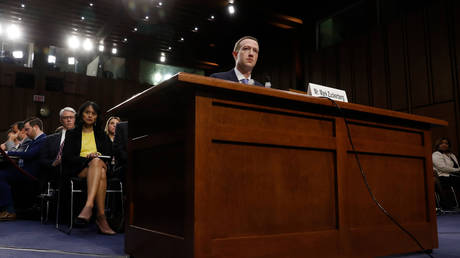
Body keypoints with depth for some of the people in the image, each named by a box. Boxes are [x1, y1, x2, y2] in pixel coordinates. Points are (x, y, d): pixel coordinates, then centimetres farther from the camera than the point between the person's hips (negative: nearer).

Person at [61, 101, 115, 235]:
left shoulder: (101, 135, 25)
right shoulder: (72, 134, 17)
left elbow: (109, 154, 15)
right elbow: (67, 157, 3)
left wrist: (97, 156, -8)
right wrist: (88, 159, -13)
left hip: (99, 166, 2)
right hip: (78, 170, -2)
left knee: (99, 167, -38)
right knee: (98, 166, -38)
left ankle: (88, 206, -52)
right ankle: (101, 216, -47)